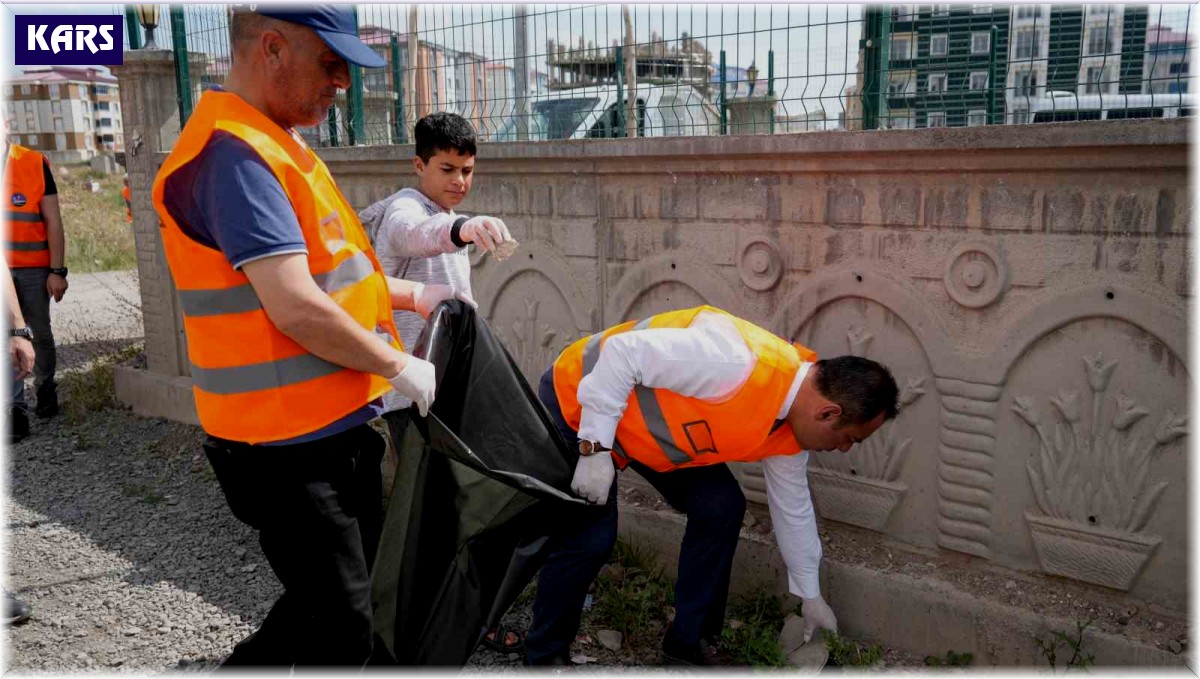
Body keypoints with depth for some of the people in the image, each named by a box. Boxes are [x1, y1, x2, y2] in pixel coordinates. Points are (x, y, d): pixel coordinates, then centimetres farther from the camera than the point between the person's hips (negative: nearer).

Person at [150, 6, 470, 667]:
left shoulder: (275, 147, 13)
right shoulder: (233, 155, -20)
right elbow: (297, 310, -26)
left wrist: (415, 295, 14)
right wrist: (399, 367, -14)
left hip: (337, 432, 10)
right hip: (288, 451, -10)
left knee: (329, 602, 23)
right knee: (343, 632, 2)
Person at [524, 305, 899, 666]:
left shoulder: (789, 430, -8)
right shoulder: (737, 363, -38)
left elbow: (792, 507, 8)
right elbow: (623, 352, -33)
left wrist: (811, 596, 17)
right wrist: (596, 448, -29)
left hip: (647, 421, 8)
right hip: (576, 399, -8)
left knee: (720, 508, -2)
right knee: (589, 537, -13)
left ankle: (689, 643, 13)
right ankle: (545, 654, 12)